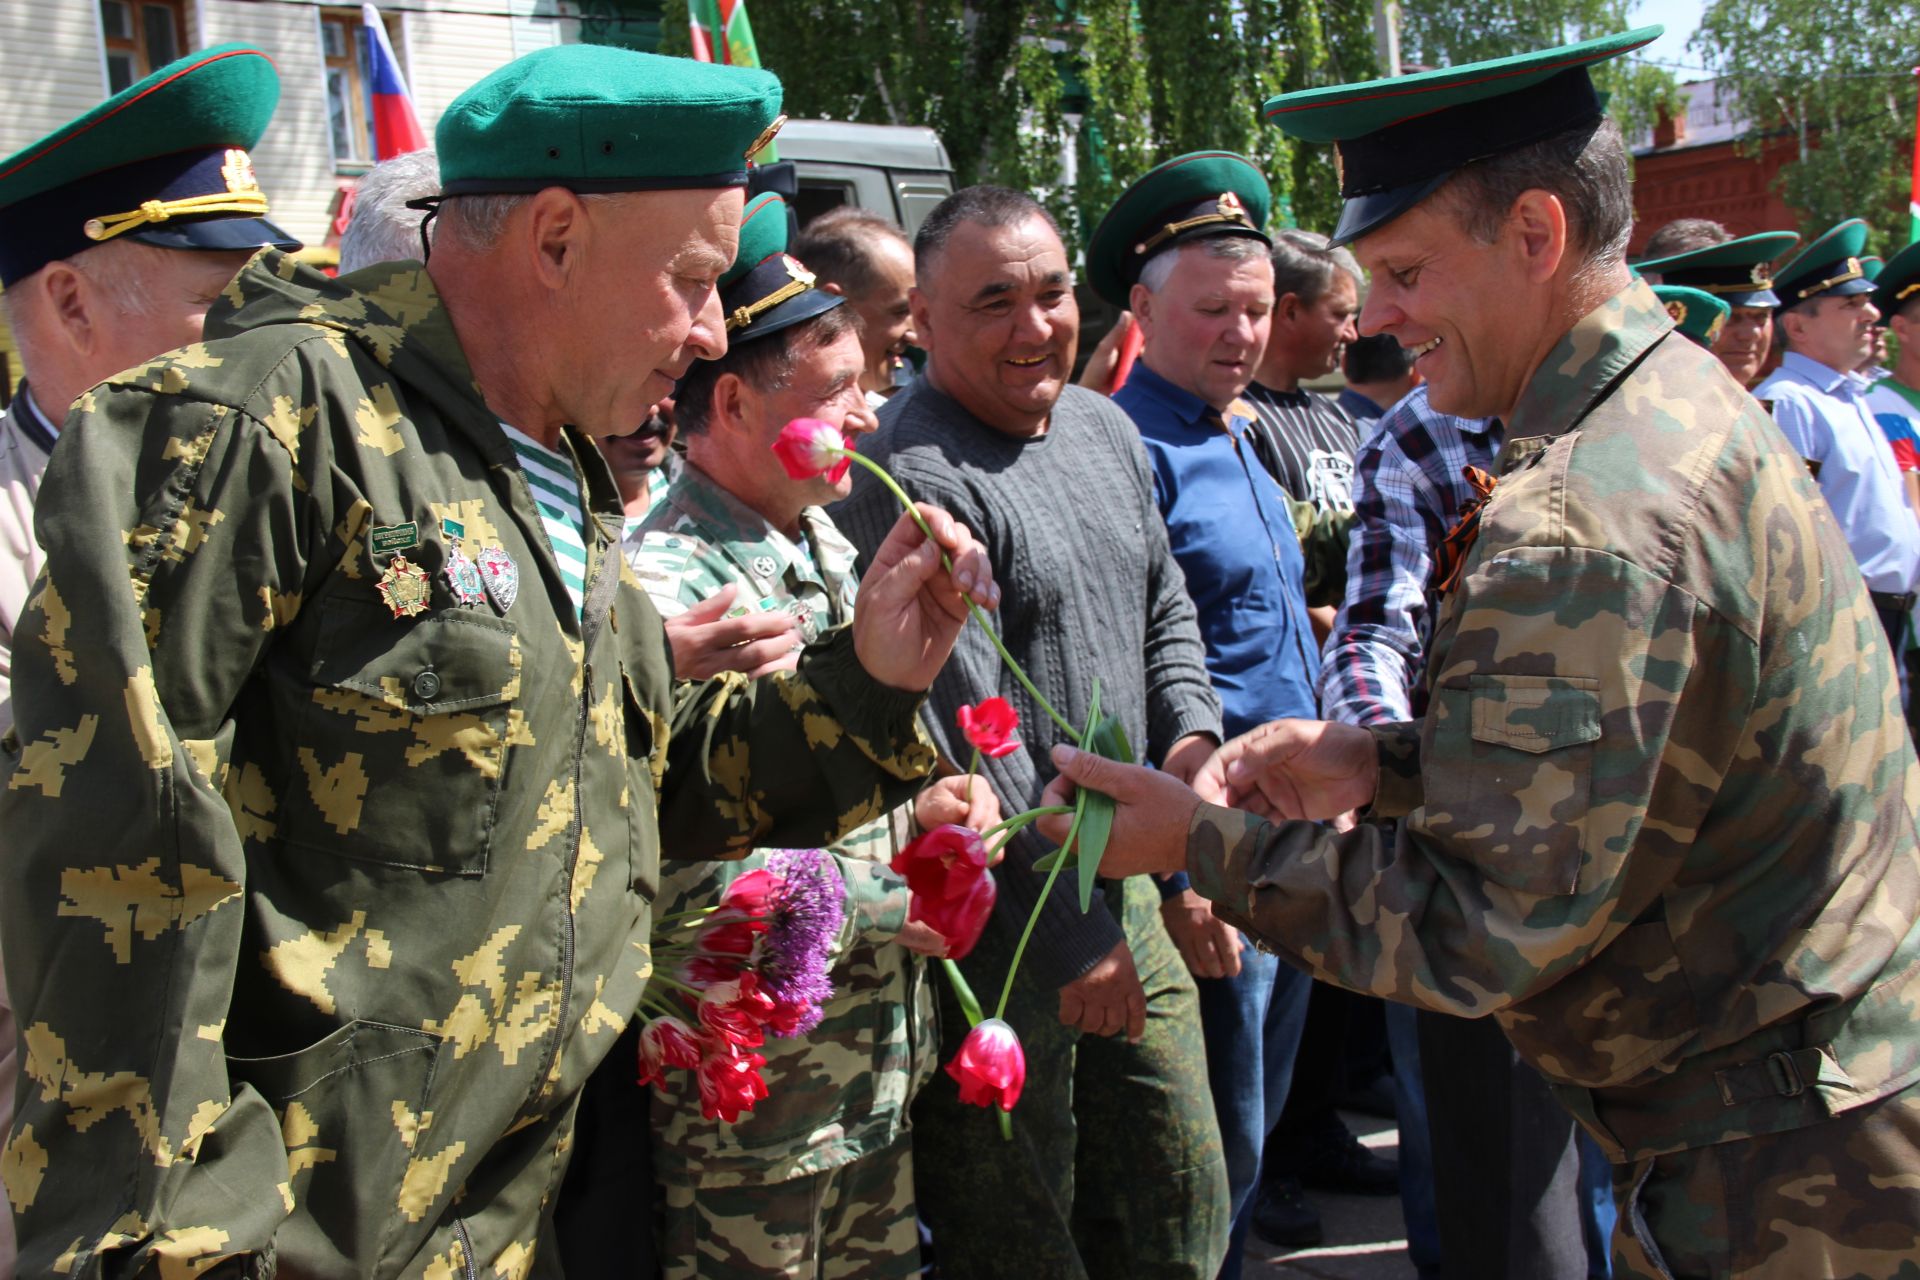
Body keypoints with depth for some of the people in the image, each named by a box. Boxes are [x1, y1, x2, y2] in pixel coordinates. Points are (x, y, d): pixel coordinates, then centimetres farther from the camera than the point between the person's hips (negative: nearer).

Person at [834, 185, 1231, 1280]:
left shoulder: (1106, 428, 9)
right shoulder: (908, 481, -19)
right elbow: (966, 743, -22)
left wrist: (1193, 731, 2)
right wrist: (1072, 927, -19)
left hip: (1123, 879, 8)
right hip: (1000, 921, -8)